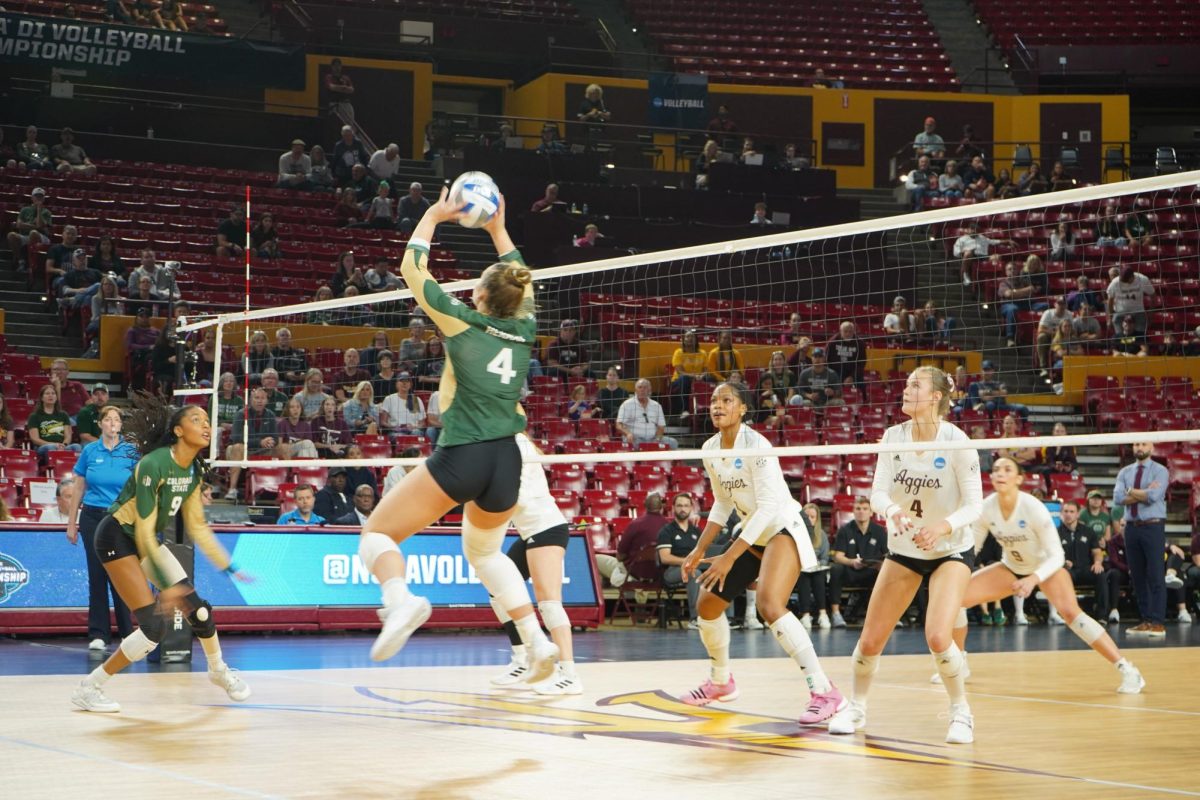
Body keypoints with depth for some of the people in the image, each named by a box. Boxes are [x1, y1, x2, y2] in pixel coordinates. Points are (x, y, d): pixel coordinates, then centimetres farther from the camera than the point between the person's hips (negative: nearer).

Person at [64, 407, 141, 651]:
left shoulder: (131, 452, 0)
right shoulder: (89, 451, 4)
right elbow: (79, 488, 8)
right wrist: (72, 523, 6)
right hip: (93, 517, 1)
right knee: (97, 575, 2)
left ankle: (127, 633, 6)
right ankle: (98, 634, 8)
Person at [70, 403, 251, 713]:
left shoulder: (195, 469, -2)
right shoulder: (153, 464, -27)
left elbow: (197, 525, 8)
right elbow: (144, 531, -25)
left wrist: (228, 567, 7)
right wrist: (164, 584, -23)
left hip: (149, 540, 8)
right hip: (117, 538, -8)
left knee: (197, 608, 5)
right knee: (154, 625, -17)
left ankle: (219, 671, 33)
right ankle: (88, 688, -4)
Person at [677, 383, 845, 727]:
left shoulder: (755, 445, -21)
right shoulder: (711, 449, 3)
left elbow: (768, 506, -25)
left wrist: (729, 558, -27)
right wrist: (699, 551, 11)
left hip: (785, 527, -9)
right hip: (753, 534, 9)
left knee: (769, 604, -30)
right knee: (707, 604, 10)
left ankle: (824, 692, -27)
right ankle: (721, 681, 35)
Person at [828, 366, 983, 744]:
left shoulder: (956, 441, -18)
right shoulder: (893, 436, -7)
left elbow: (974, 504, -16)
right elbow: (878, 493, -11)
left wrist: (944, 526, -35)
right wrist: (892, 510, -34)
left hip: (951, 550, -4)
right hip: (903, 549, 4)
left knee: (937, 637, -23)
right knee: (869, 642, 2)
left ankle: (961, 712, 1)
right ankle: (856, 708, 29)